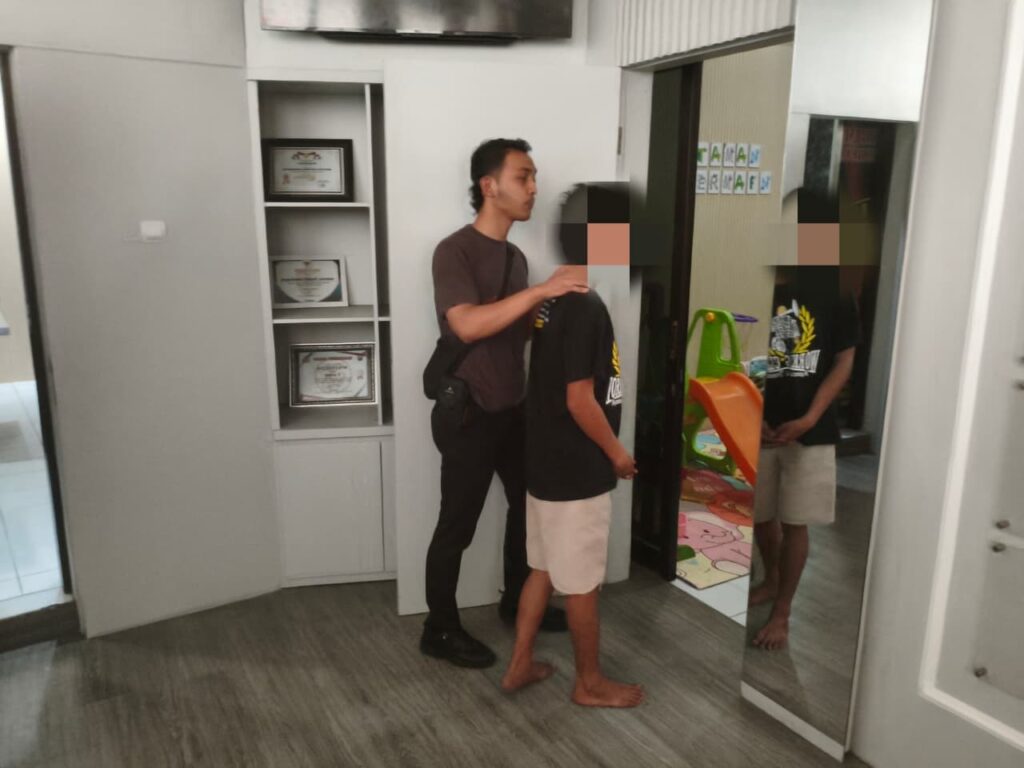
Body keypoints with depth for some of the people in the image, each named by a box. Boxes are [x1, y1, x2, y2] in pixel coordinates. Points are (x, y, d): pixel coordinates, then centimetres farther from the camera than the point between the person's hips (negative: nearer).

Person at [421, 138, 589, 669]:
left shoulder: (515, 256, 10)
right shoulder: (455, 251, -16)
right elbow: (468, 325, -31)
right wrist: (541, 290, -33)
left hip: (513, 409, 8)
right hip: (468, 415, -8)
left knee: (528, 506, 20)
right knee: (457, 528, 5)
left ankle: (518, 601, 41)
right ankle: (440, 630, 24)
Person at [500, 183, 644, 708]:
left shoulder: (550, 301, 7)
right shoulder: (586, 309, -22)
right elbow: (579, 399, -23)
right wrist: (616, 452, -10)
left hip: (544, 463, 9)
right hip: (576, 473, -9)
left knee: (544, 569, 21)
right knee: (582, 584, 8)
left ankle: (519, 665, 33)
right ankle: (590, 684, 27)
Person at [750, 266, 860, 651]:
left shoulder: (831, 294, -5)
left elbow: (843, 362, -2)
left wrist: (809, 418, -13)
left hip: (810, 430, -1)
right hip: (759, 427, 2)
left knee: (794, 523, 5)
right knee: (760, 516, 15)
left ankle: (782, 612, 20)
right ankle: (771, 581, 42)